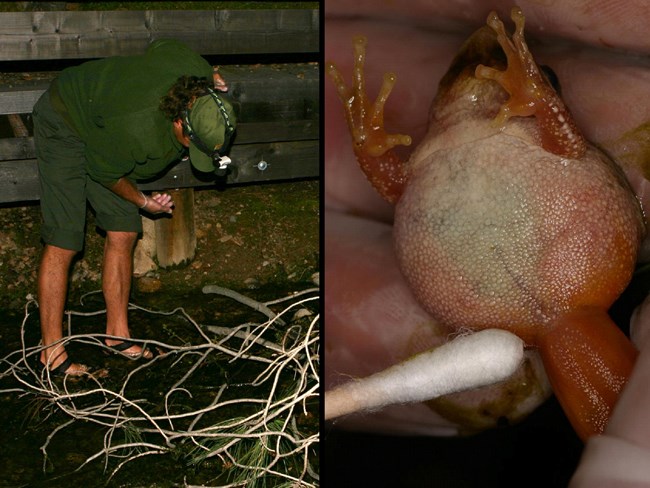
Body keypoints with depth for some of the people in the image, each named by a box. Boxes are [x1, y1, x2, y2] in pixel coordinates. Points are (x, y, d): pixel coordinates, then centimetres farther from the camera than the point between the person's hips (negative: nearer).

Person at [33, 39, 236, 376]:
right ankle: (51, 354, -3)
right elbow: (105, 172, -19)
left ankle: (117, 334, 14)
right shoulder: (134, 131, -41)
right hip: (64, 128, -7)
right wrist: (142, 201, -5)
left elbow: (161, 45, -1)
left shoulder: (197, 69, -24)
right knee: (62, 242, -11)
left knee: (123, 234, 3)